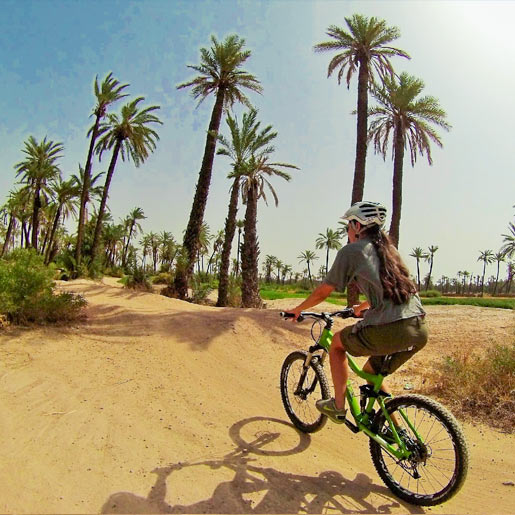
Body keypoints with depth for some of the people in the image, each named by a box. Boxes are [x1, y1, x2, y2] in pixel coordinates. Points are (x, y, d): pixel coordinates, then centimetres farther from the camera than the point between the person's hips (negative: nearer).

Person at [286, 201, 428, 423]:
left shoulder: (351, 250, 2)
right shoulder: (389, 249, 23)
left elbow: (322, 292, 6)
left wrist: (297, 310, 22)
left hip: (387, 330, -7)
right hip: (419, 329, 7)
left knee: (337, 342, 20)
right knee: (372, 373, 28)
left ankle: (337, 406, 23)